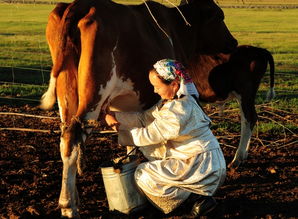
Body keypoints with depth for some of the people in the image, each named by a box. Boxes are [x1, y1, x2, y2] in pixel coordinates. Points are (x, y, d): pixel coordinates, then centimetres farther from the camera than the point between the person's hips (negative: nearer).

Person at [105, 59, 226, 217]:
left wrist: (120, 130, -2)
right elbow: (144, 118, 7)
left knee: (143, 175, -9)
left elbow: (149, 135, -15)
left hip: (203, 167, -10)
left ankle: (198, 197, -7)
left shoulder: (179, 110, -22)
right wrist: (116, 116, -2)